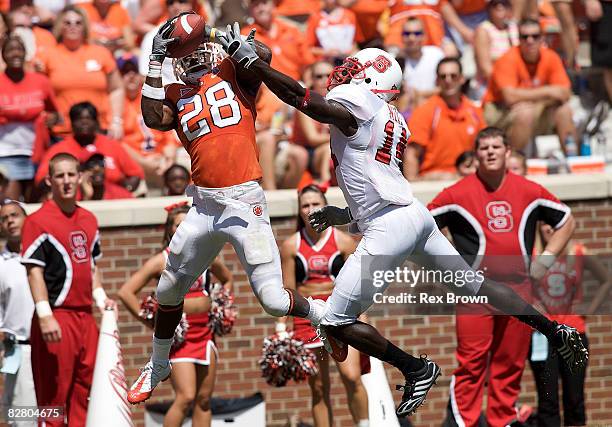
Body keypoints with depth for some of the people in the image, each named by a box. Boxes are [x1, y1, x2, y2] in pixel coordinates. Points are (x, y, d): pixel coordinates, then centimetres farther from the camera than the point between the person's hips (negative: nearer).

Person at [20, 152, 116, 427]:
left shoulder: (89, 220, 15)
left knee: (85, 389, 9)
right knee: (53, 393, -6)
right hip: (57, 318, -7)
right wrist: (45, 316, -20)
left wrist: (101, 298, 13)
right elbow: (34, 271, -13)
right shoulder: (38, 221, -8)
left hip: (85, 316, 7)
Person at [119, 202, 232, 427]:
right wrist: (151, 322, -11)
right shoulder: (161, 261, -7)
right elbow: (125, 292, -11)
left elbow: (227, 280, 28)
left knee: (204, 399, 6)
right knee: (186, 396, -17)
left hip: (205, 332, 5)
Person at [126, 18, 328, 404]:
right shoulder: (177, 97, 13)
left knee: (273, 300, -9)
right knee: (169, 289, 15)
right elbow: (153, 119, -7)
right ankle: (159, 365, 36)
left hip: (244, 202, -5)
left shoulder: (233, 74, 3)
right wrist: (156, 61, -4)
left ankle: (324, 315, 21)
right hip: (204, 206, 5)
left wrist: (217, 34, -8)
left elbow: (263, 54, -16)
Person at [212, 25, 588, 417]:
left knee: (336, 323, -4)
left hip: (390, 228, -9)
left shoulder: (355, 102, -6)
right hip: (417, 215, 9)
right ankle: (558, 333, 21)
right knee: (476, 286, 19)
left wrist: (248, 58, -11)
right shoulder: (393, 121, 21)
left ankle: (417, 371, 1)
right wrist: (347, 214, 34)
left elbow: (298, 95, -16)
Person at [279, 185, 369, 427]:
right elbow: (287, 290, 7)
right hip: (307, 318, 1)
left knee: (351, 377, -19)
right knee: (318, 388, 3)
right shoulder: (291, 246, 5)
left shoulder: (343, 241, 2)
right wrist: (281, 328, 1)